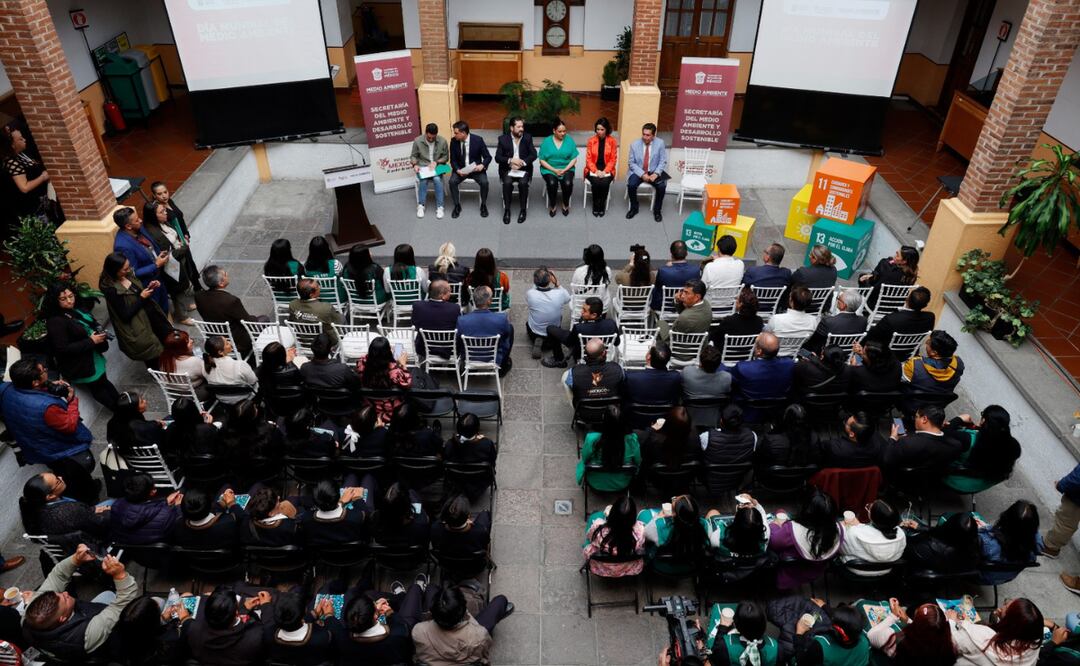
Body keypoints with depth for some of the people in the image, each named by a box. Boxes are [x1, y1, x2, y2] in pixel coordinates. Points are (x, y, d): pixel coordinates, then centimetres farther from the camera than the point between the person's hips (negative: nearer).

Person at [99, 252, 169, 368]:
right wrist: (141, 298, -21)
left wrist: (149, 288, -7)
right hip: (140, 328, -8)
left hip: (151, 315, 8)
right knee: (157, 357, 4)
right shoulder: (111, 290, -24)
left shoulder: (128, 275, -3)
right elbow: (125, 315, -23)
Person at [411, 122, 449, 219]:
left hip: (437, 166, 0)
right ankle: (420, 206, -18)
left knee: (437, 179, -32)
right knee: (423, 180, -31)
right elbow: (413, 156, 4)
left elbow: (446, 157, 3)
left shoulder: (442, 141, -7)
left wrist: (436, 162, -14)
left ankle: (439, 207, -25)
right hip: (422, 167, 0)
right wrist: (415, 164, -17)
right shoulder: (417, 141, -6)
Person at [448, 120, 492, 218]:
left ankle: (483, 205, -3)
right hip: (461, 169, 2)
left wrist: (482, 165, -26)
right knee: (452, 181, -25)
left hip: (476, 168, -2)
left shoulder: (478, 140, -13)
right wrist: (458, 170, -19)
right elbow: (453, 160, 1)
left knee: (484, 182, -28)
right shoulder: (453, 141, -7)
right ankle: (457, 206, -4)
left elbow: (488, 157, -5)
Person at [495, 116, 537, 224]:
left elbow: (533, 155, -1)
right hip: (507, 169, 0)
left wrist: (522, 163, -17)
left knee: (523, 183, -31)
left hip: (524, 169, 0)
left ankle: (523, 210, -16)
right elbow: (497, 158, -3)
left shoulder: (528, 137, 4)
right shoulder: (503, 138, 1)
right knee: (507, 183, -31)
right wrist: (510, 160, -19)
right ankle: (507, 210, -17)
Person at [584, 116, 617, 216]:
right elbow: (588, 159, -1)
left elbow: (613, 159, -1)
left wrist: (604, 171, -15)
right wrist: (596, 171, -16)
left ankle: (602, 206, -9)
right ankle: (595, 206, -9)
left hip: (607, 169, 0)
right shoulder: (591, 140, -1)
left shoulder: (612, 141, -2)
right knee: (596, 183, -29)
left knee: (604, 183, -29)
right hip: (593, 169, 0)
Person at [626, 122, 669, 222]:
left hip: (654, 172, 0)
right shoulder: (634, 144, -7)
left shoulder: (660, 143, -6)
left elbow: (663, 161, -3)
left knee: (662, 186, -27)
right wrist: (642, 174, -18)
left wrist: (656, 174, -19)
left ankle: (657, 210, -3)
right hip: (638, 172, 0)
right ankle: (634, 208, -2)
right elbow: (631, 163, -4)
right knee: (631, 185, -28)